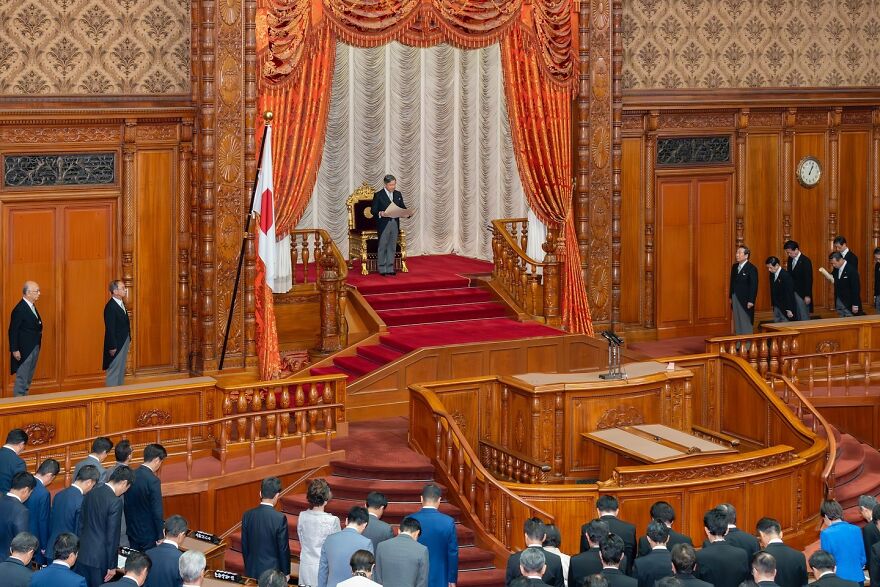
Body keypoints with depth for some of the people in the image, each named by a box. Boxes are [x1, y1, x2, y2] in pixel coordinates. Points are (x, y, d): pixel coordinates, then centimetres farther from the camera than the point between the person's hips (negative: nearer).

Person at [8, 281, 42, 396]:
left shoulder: (32, 307, 11)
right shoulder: (19, 309, -18)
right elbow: (13, 331, -17)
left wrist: (39, 326, 0)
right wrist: (15, 350, -18)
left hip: (34, 348, 9)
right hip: (24, 350, -9)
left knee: (28, 379, 14)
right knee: (22, 378, -4)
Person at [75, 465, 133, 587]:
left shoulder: (90, 493, 4)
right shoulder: (115, 502, -18)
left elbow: (81, 524, 11)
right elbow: (112, 537, -16)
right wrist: (112, 566, -10)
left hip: (82, 554, 7)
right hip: (99, 558, -7)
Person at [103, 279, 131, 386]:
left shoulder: (121, 303, 9)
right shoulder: (110, 307, -21)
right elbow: (110, 329, -21)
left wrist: (128, 339, 12)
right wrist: (112, 347, -21)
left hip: (124, 343, 10)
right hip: (116, 345, -10)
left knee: (121, 371, 16)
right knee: (114, 372, -3)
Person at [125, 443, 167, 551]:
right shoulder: (153, 481, -21)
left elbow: (126, 505, 9)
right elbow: (157, 512, -19)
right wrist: (160, 537, -10)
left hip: (132, 532, 7)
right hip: (149, 535, -7)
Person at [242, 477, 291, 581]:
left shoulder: (247, 515, -4)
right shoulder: (280, 518, -17)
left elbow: (244, 546, 4)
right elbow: (283, 549, -11)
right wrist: (286, 572, 2)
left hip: (252, 571, 4)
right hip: (273, 570, -4)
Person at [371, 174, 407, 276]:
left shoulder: (398, 194, 10)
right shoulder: (378, 195, -5)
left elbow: (402, 208, 13)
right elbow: (373, 210, -7)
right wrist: (380, 213, -27)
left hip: (395, 224, 5)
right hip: (384, 224, -5)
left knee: (392, 247, 8)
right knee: (382, 247, 1)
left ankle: (390, 268, 13)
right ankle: (382, 269, 8)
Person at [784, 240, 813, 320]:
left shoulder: (805, 261, -12)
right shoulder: (790, 259, 9)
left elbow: (808, 279, -13)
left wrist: (807, 296, -15)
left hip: (802, 294, -7)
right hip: (792, 292, 7)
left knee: (804, 318, -5)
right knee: (796, 317, 7)